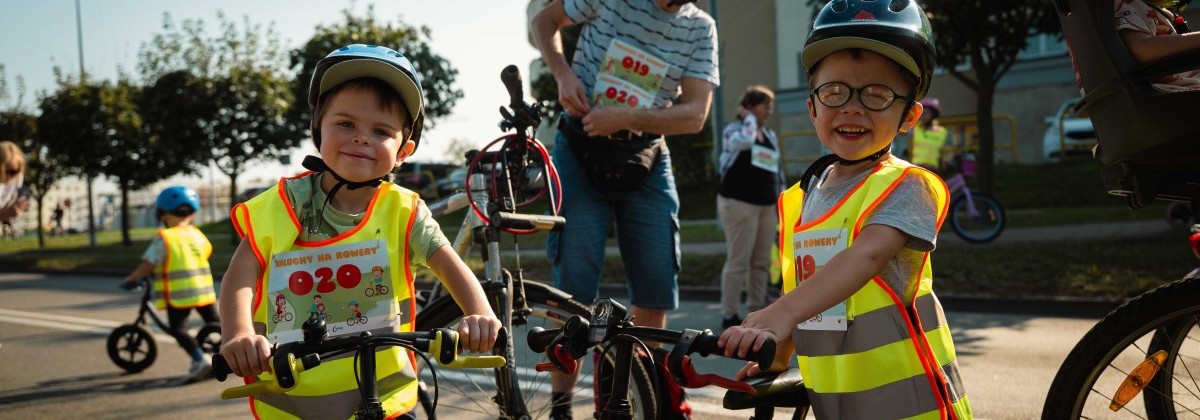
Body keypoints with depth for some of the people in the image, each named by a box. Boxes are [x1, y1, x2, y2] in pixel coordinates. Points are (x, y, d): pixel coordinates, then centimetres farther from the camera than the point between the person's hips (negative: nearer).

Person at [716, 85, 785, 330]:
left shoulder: (771, 136, 17)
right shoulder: (733, 130, -2)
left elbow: (778, 171, 22)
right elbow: (745, 140, -27)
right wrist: (749, 118, -9)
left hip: (767, 205, 7)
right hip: (739, 203, -7)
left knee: (762, 262, 7)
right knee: (738, 261, -8)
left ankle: (757, 311, 15)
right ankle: (729, 316, -3)